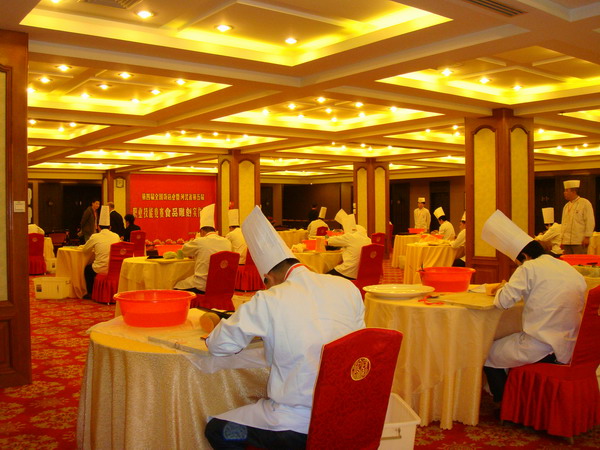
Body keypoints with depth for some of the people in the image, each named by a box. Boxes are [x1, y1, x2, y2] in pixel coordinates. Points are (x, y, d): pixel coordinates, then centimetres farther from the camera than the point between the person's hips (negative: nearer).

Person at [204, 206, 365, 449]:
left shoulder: (268, 301, -16)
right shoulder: (348, 288, -2)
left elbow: (218, 346, -6)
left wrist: (257, 331, 14)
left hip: (301, 426, -6)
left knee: (216, 430, 12)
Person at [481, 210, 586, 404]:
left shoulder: (529, 268, -10)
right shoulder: (569, 269, 10)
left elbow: (504, 301, -13)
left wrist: (501, 289, 8)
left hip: (540, 350, -8)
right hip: (568, 350, 8)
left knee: (489, 353, 14)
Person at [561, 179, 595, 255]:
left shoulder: (585, 203, -2)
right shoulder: (566, 206, 17)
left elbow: (590, 221, -7)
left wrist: (587, 237, -13)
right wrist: (562, 239, 15)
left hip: (579, 242, -6)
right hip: (567, 242, 6)